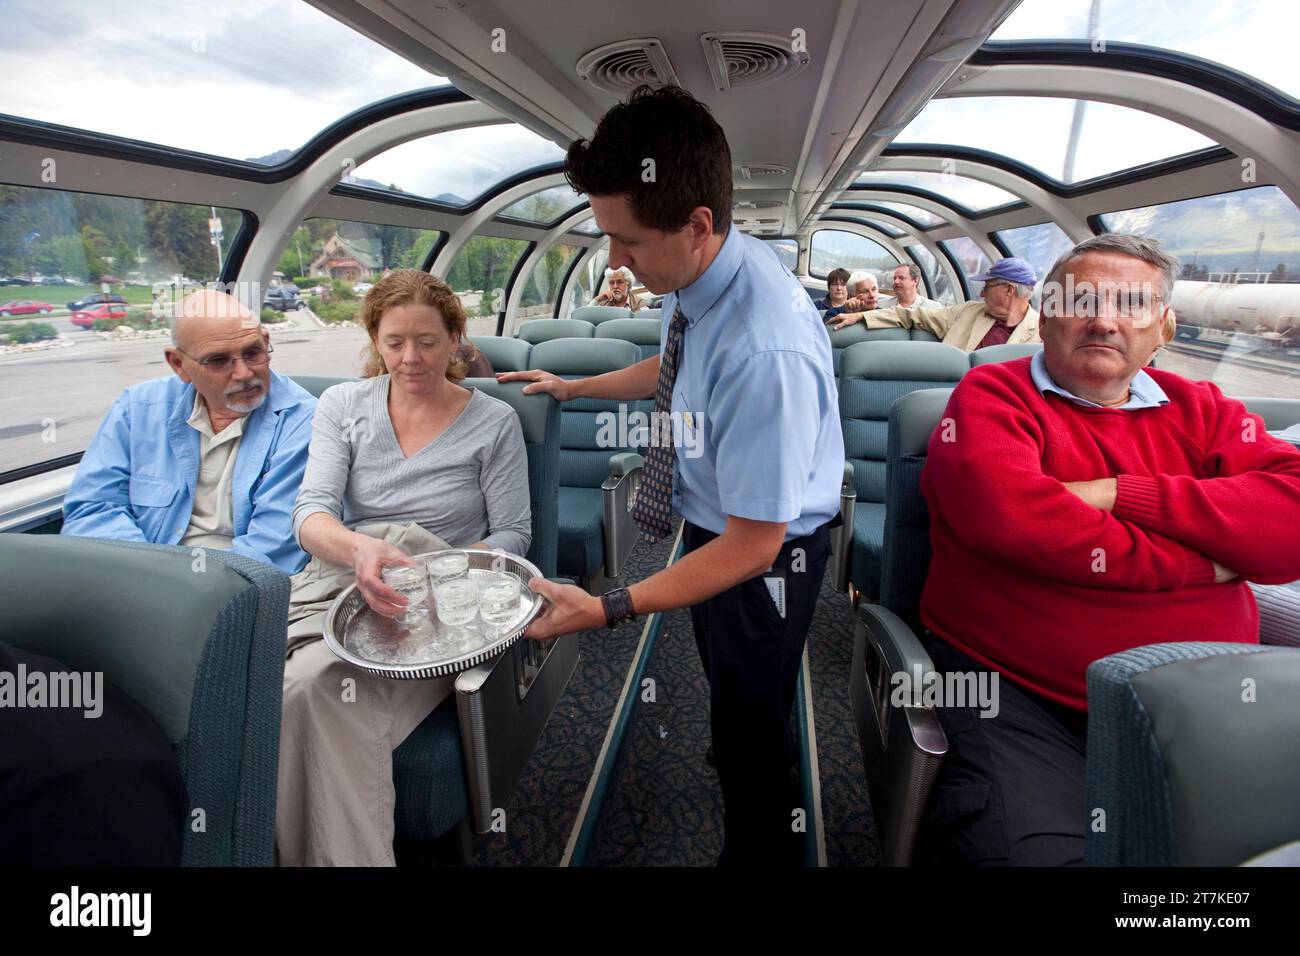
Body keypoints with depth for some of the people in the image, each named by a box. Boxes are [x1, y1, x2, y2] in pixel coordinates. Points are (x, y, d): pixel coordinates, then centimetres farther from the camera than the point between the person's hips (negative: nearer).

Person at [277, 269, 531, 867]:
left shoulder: (493, 421, 5)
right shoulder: (343, 404, 11)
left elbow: (512, 535, 4)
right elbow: (311, 511, -2)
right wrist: (358, 548, -26)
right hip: (339, 586, 3)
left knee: (316, 685, -32)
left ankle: (333, 852, -13)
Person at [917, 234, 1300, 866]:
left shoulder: (1203, 411, 14)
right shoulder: (993, 394, -1)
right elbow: (1007, 514, -21)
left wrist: (1120, 494, -13)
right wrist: (1201, 563, -8)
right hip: (1022, 702, -5)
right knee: (1032, 850, -25)